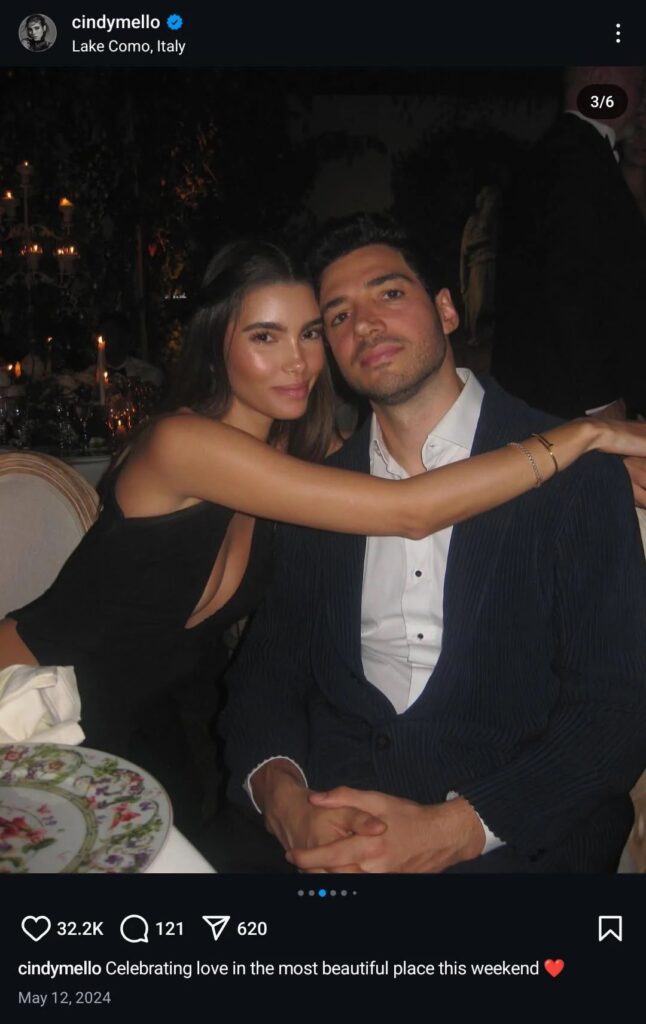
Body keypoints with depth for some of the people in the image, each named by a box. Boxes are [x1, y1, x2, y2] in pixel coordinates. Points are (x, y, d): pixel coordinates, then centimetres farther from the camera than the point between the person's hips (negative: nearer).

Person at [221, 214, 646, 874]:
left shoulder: (574, 469, -2)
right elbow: (267, 666, 9)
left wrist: (454, 830, -17)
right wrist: (279, 789, -12)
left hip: (513, 835, -2)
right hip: (329, 814, 3)